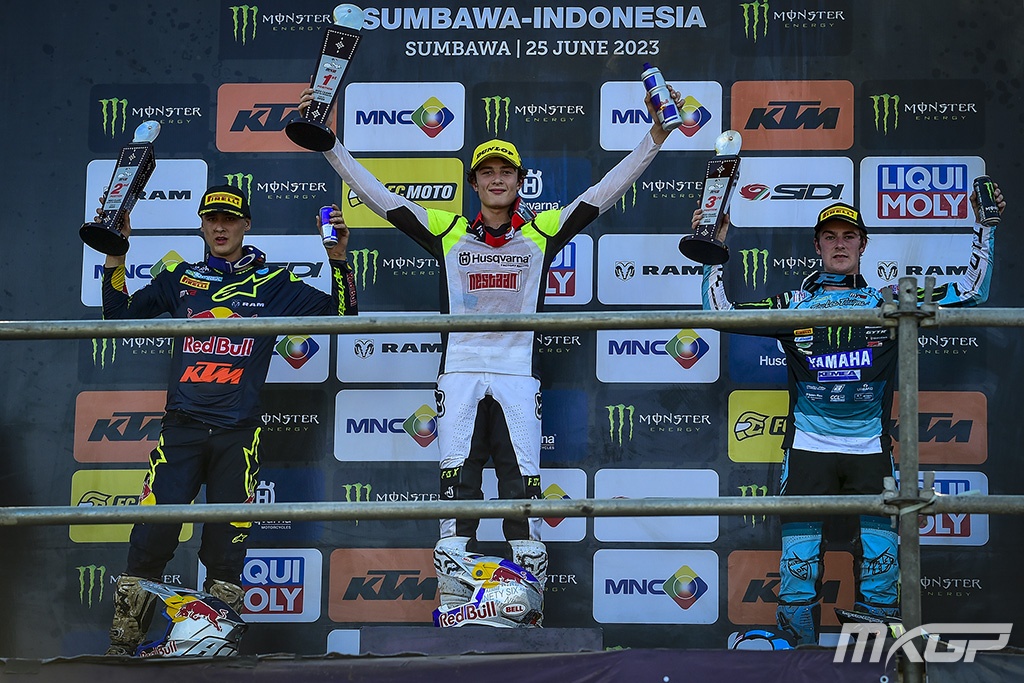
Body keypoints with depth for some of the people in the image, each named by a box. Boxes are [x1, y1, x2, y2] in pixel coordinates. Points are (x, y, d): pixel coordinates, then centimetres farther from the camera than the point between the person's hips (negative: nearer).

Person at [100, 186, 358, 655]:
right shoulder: (180, 279, 15)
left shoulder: (273, 284, 11)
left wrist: (338, 260, -6)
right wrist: (115, 255, 6)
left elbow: (343, 314, 9)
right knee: (151, 534, -10)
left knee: (226, 548, 0)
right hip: (180, 427, 1)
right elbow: (119, 315, 17)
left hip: (237, 434, 0)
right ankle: (122, 642, -1)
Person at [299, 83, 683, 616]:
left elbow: (606, 191, 7)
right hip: (459, 372, 0)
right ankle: (451, 606, -3)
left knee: (523, 490, -5)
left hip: (518, 376, 0)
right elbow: (377, 195, 10)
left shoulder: (543, 231, 10)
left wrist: (656, 135, 0)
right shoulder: (448, 231, 11)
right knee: (456, 489, -6)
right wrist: (328, 141, 6)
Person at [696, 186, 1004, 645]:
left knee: (881, 564, -2)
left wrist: (985, 228, 9)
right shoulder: (793, 305, 8)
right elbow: (720, 312, 8)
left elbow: (971, 293, 12)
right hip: (808, 448, -1)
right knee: (799, 567, -5)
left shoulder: (888, 302, 9)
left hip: (870, 449, 1)